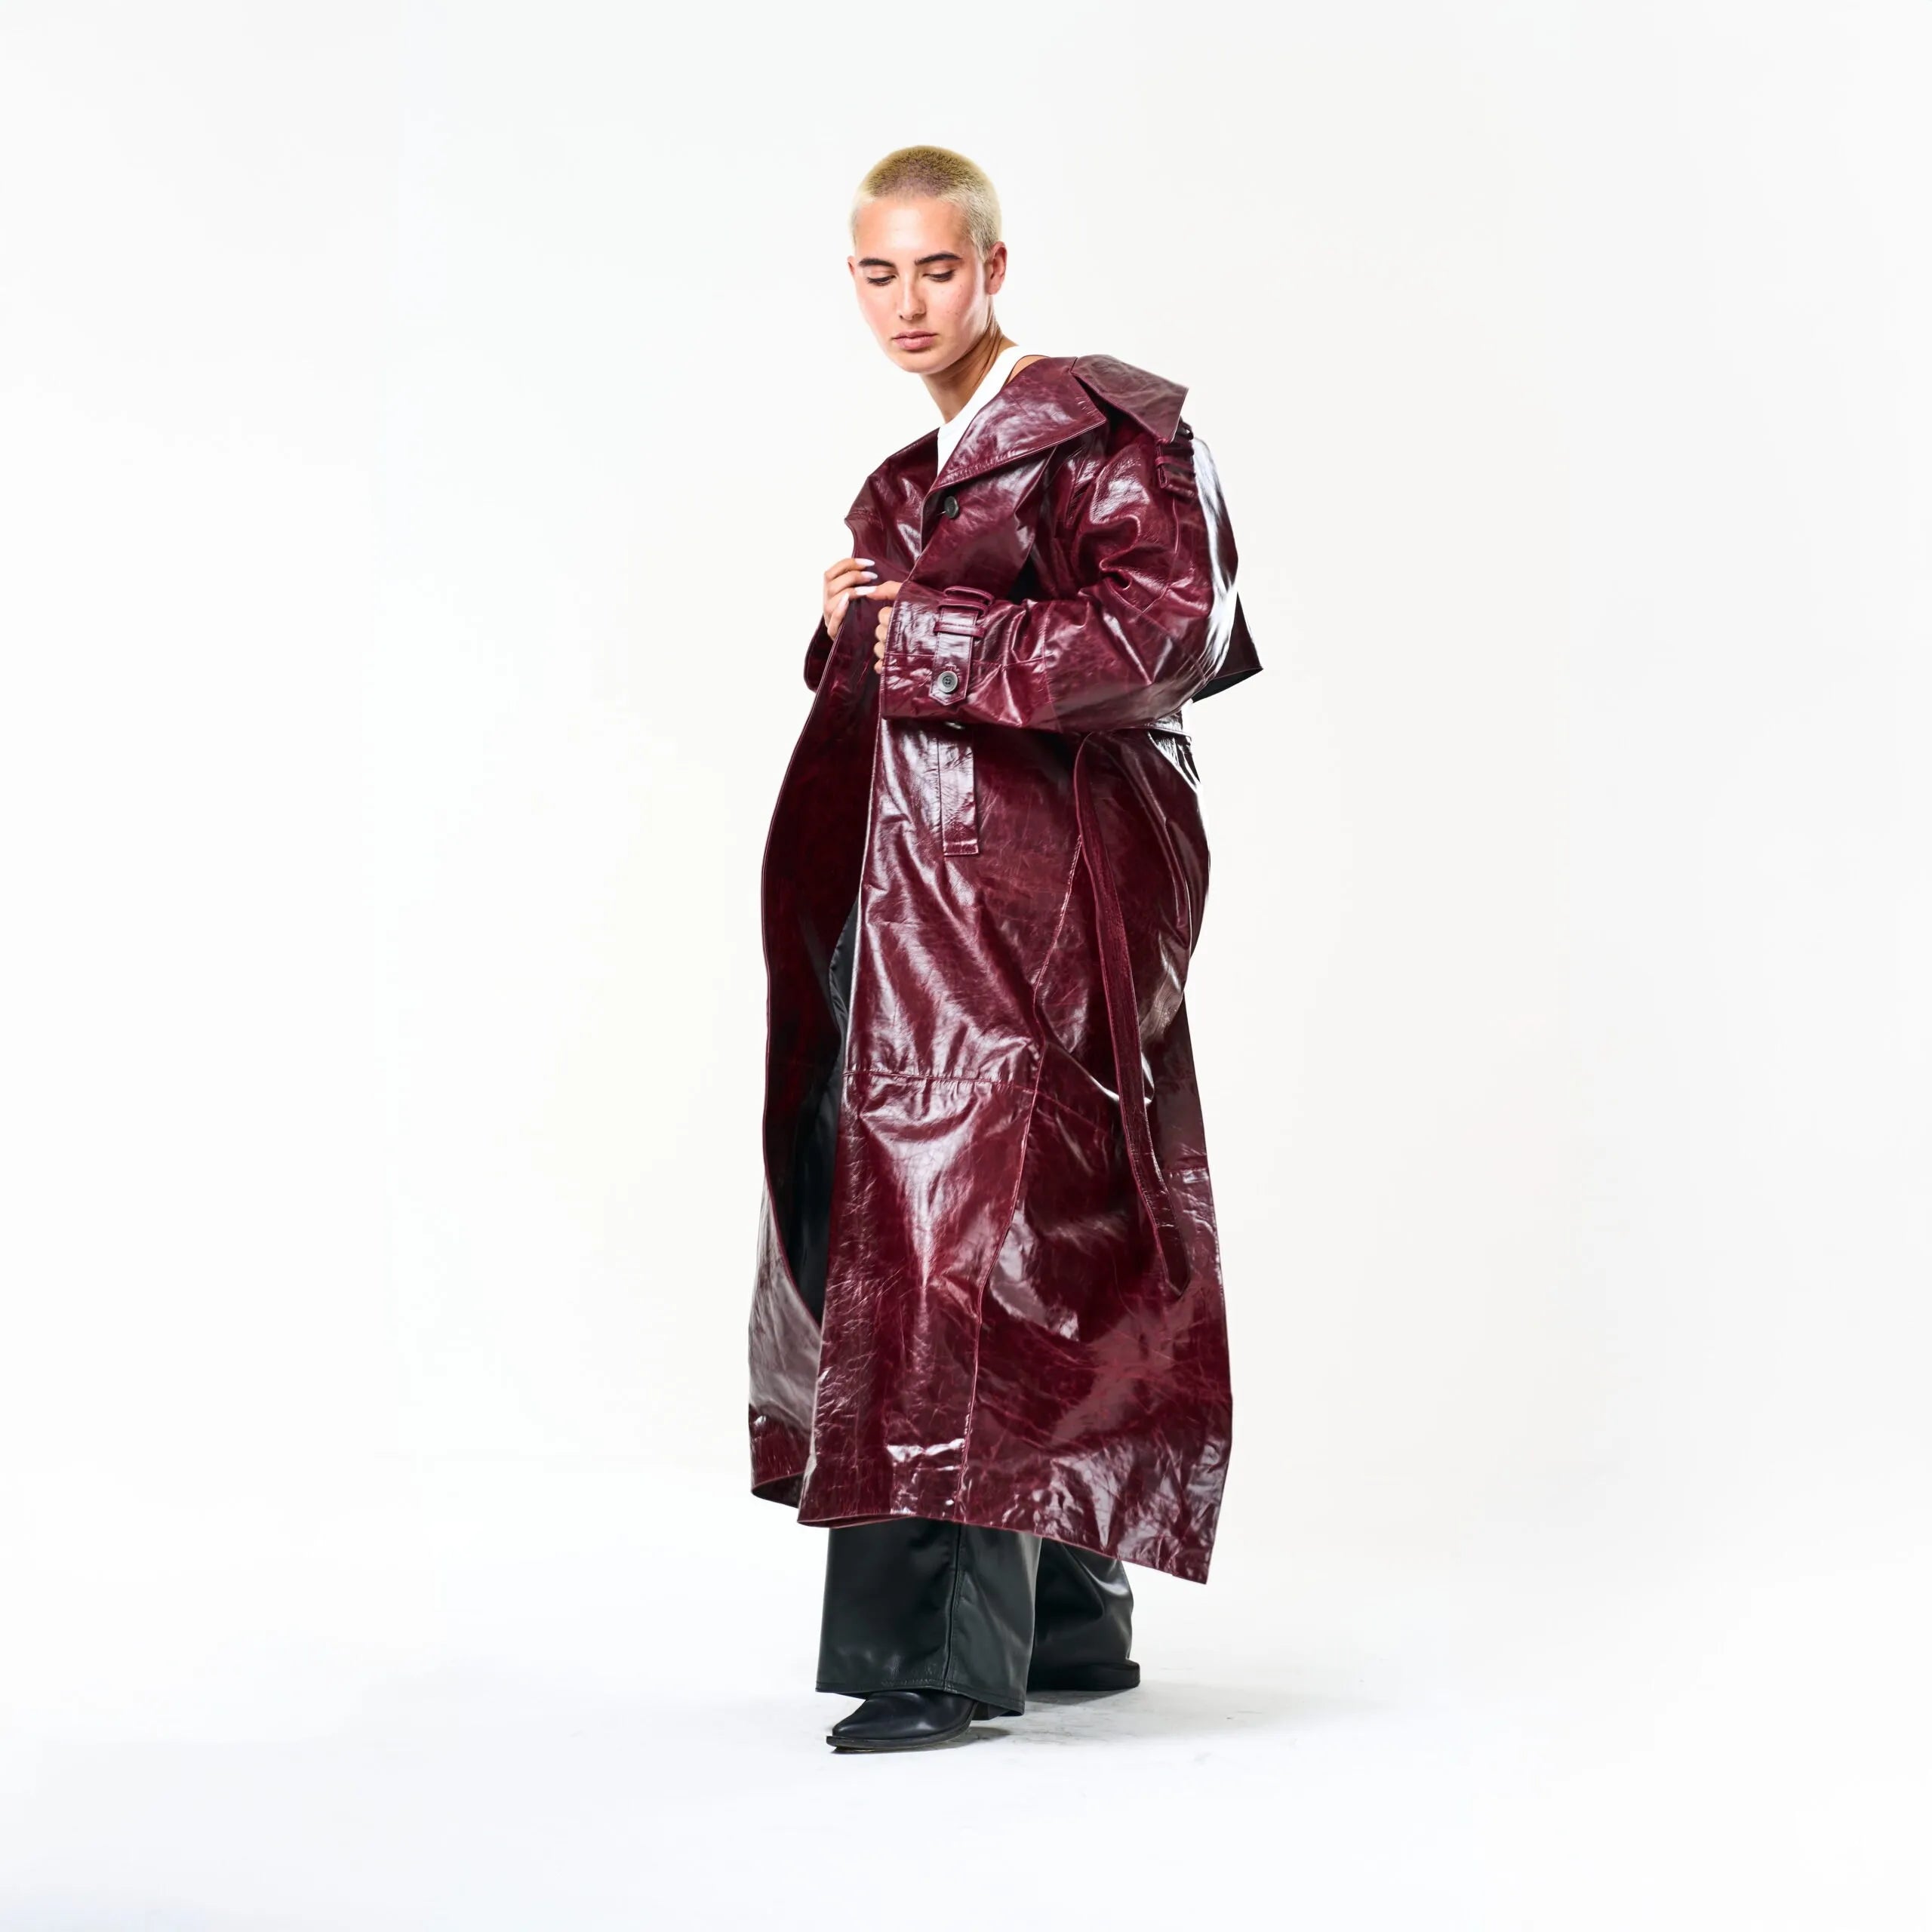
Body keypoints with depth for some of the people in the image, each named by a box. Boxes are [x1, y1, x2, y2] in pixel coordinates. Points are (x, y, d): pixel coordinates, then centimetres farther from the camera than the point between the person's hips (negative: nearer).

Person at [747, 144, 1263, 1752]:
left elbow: (1159, 634, -17)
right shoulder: (910, 484, 20)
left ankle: (958, 1654, -8)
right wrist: (857, 627, 5)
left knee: (975, 1237, -11)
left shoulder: (1101, 433, -6)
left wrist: (922, 635, -13)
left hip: (1034, 887, -9)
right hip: (920, 888, 9)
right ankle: (1072, 1626, 17)